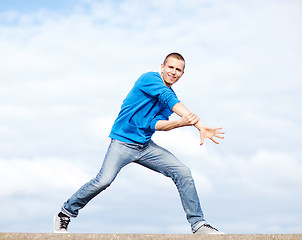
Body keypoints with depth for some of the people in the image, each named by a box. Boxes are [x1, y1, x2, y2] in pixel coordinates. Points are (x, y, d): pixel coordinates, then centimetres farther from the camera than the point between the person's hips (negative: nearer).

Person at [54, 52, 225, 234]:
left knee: (183, 173, -6)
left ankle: (198, 224, 3)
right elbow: (168, 99, -24)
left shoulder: (172, 97, 12)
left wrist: (182, 123, -24)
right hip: (123, 142, -7)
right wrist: (199, 125, -33)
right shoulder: (150, 79, -8)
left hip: (146, 146, 7)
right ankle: (65, 214, -2)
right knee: (104, 181, -24)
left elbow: (155, 124, -5)